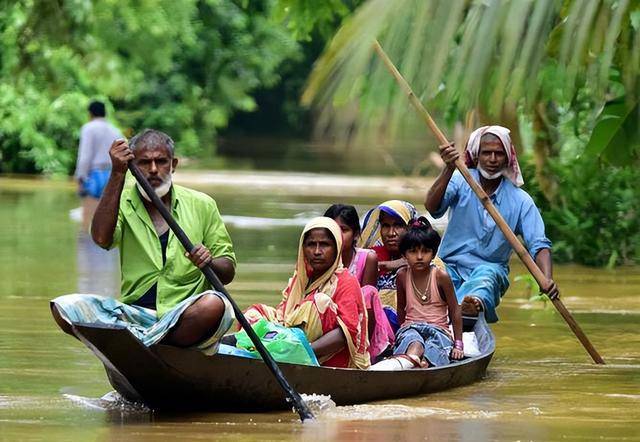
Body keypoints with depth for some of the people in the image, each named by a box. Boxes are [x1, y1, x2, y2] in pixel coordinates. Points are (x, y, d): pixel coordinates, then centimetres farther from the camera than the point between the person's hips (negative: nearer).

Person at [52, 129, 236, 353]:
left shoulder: (201, 205, 9)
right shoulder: (122, 202, 8)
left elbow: (227, 273, 9)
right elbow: (101, 238, -15)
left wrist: (209, 263, -15)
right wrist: (117, 174, -15)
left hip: (185, 317, -1)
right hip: (134, 313, 1)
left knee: (214, 305, -35)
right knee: (64, 308, -21)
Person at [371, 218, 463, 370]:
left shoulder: (440, 276, -3)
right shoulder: (402, 275, 5)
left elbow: (455, 311, 2)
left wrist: (458, 345, 1)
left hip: (439, 330, -1)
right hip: (410, 330, 1)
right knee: (414, 341, -38)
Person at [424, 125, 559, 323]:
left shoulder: (520, 200, 1)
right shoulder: (461, 182, 2)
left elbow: (538, 245, -7)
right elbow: (432, 207, -17)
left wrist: (547, 279, -28)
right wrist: (449, 169, -32)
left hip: (491, 269, -3)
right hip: (451, 266, 3)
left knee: (486, 274, -38)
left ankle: (477, 303, -72)